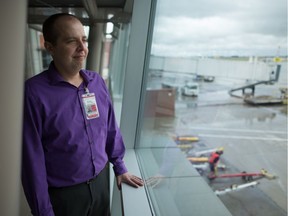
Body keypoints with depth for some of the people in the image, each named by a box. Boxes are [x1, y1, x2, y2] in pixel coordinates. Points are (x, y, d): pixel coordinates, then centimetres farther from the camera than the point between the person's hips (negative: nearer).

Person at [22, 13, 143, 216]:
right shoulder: (34, 92, -19)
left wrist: (120, 167, 10)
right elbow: (33, 159, -16)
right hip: (63, 193, -4)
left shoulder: (97, 81, -4)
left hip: (101, 180, 5)